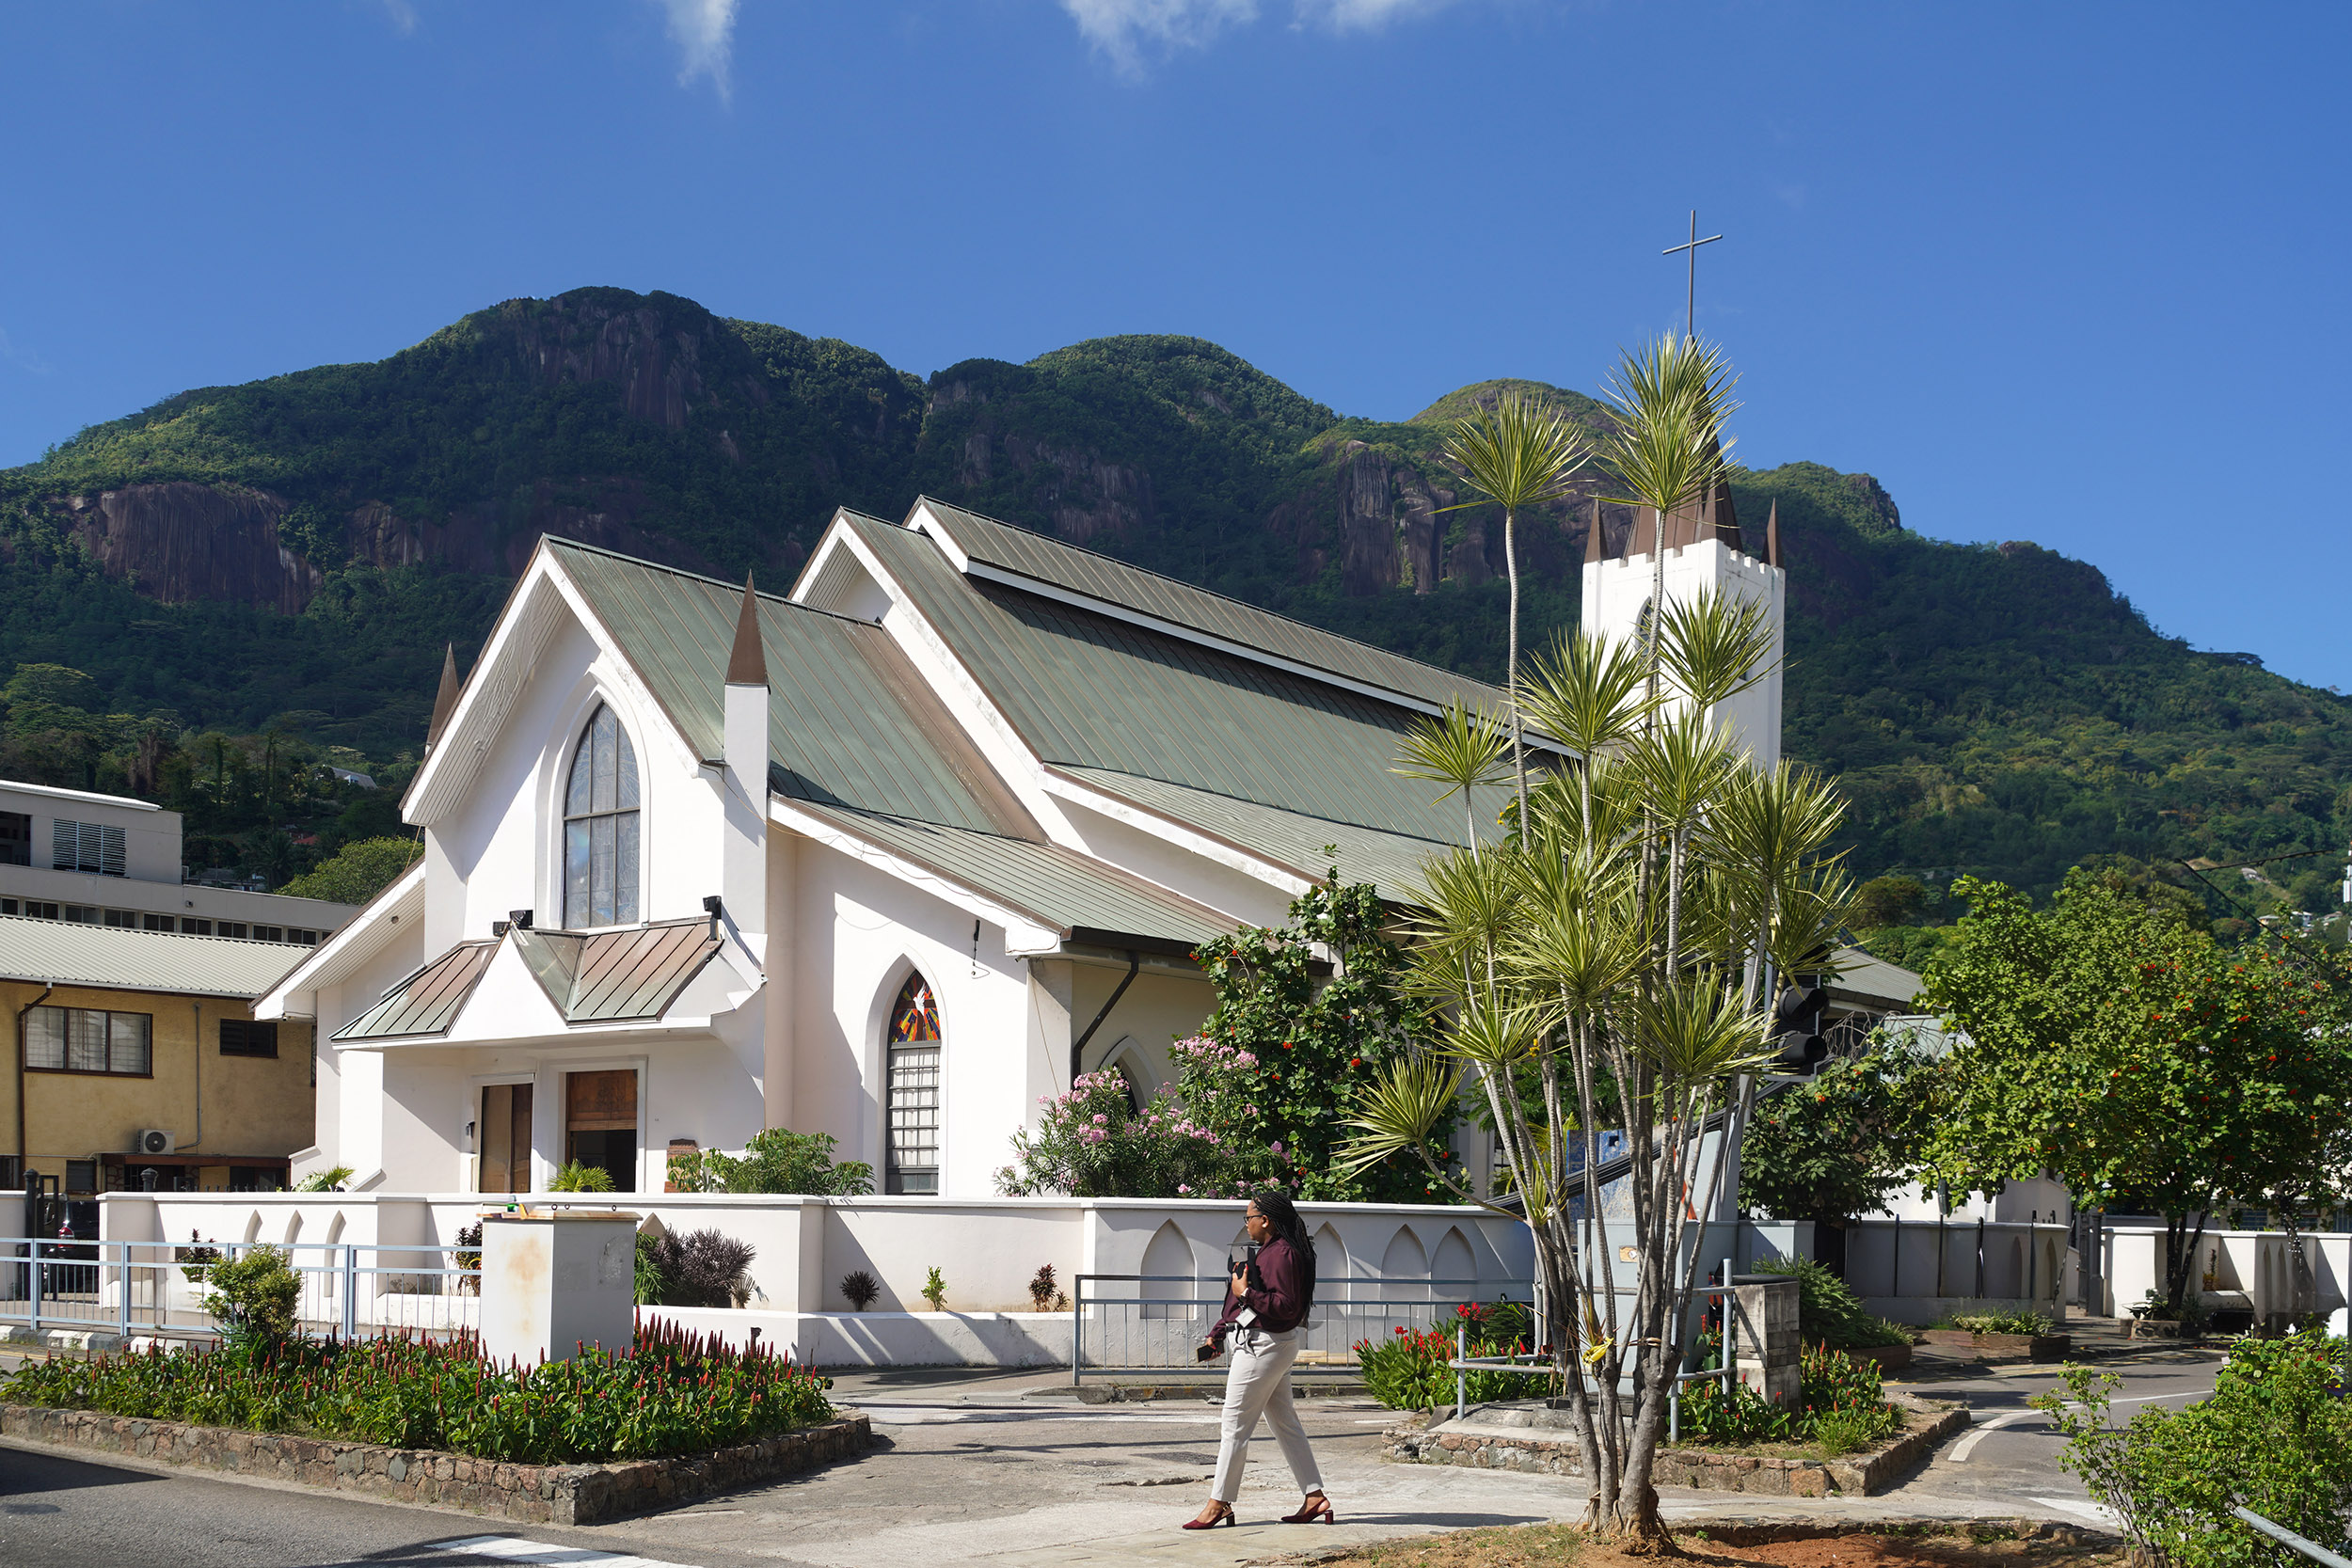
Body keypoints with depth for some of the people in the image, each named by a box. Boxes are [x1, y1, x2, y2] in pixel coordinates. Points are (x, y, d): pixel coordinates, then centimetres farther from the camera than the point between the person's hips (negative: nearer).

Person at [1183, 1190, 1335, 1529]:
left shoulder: (1283, 1254, -17)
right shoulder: (1269, 1251, 16)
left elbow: (1287, 1307, -25)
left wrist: (1246, 1293, -21)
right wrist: (1217, 1333, 22)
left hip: (1264, 1347, -11)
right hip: (1270, 1346, 11)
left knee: (1234, 1425, -4)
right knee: (1285, 1423, 12)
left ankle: (1219, 1503, 2)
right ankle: (1315, 1497, 14)